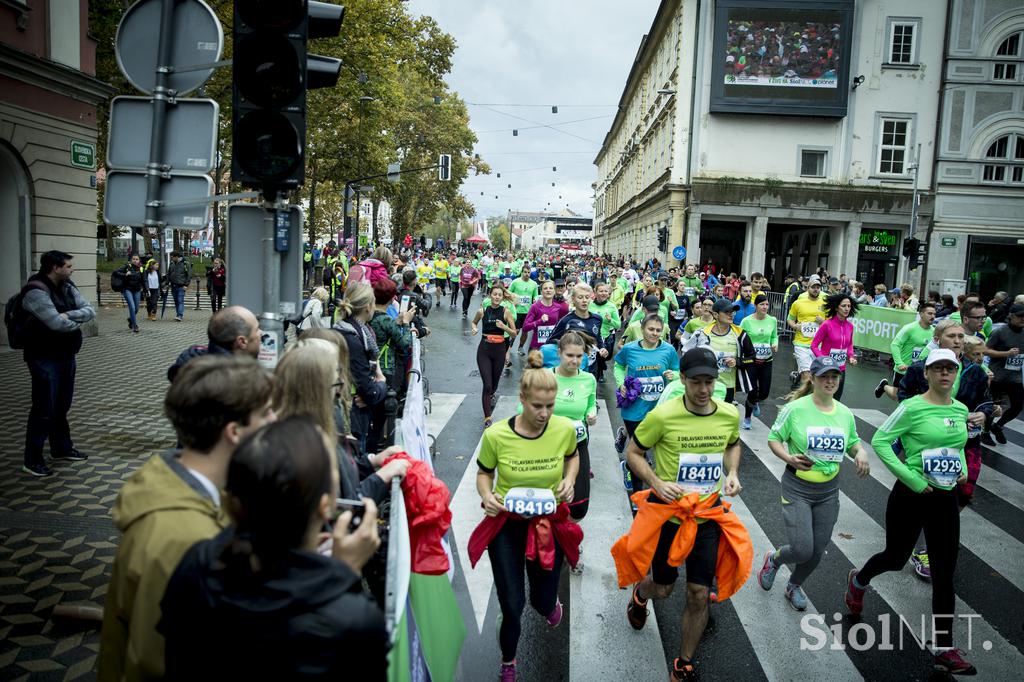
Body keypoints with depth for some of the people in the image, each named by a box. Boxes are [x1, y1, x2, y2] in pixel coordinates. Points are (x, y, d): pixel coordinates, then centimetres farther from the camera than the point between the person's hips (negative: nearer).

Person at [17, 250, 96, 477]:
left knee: (62, 406, 19)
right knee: (44, 409, -3)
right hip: (45, 359, -8)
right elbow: (57, 323, -27)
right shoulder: (36, 292, -19)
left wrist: (69, 315, -18)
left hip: (66, 356, 8)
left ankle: (62, 449, 33)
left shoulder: (67, 287, 8)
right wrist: (78, 321, -6)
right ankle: (32, 460, 8)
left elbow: (90, 310, 0)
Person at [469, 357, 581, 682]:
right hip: (506, 525, -1)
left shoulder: (565, 428, -14)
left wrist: (569, 480, -9)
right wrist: (486, 496, -21)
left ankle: (550, 602, 58)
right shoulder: (496, 435, -20)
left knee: (542, 603, 15)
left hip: (549, 524, 2)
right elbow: (484, 473, -1)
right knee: (512, 606, 3)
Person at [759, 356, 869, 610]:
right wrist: (789, 458, -26)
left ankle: (794, 586, 42)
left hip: (829, 491, 5)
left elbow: (853, 442, 15)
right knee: (802, 550, -11)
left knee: (817, 551, 13)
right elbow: (773, 439, -7)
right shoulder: (796, 408, -14)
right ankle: (773, 559, 25)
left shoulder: (845, 413, 0)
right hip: (797, 488, -5)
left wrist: (861, 453, -8)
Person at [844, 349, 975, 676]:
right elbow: (880, 441, -17)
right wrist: (911, 479, -21)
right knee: (896, 558, 13)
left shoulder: (961, 410, 5)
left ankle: (945, 649, 13)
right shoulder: (913, 407, -15)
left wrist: (962, 469, 3)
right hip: (911, 496, -5)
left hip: (946, 499, 5)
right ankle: (858, 581, 46)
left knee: (944, 575, 5)